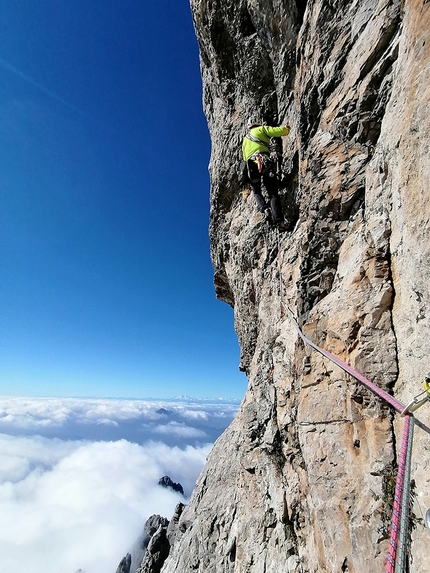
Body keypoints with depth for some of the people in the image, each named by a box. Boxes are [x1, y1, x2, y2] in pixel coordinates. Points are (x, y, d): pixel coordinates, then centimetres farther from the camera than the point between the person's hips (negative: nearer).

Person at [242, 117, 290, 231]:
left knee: (256, 192, 22)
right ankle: (279, 220, -21)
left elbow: (244, 157, 31)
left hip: (251, 164, 3)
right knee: (273, 194, -6)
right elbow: (278, 131, 7)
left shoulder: (245, 139, 32)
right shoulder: (262, 129, 18)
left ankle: (264, 209, -5)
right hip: (264, 161, -3)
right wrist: (285, 128, 26)